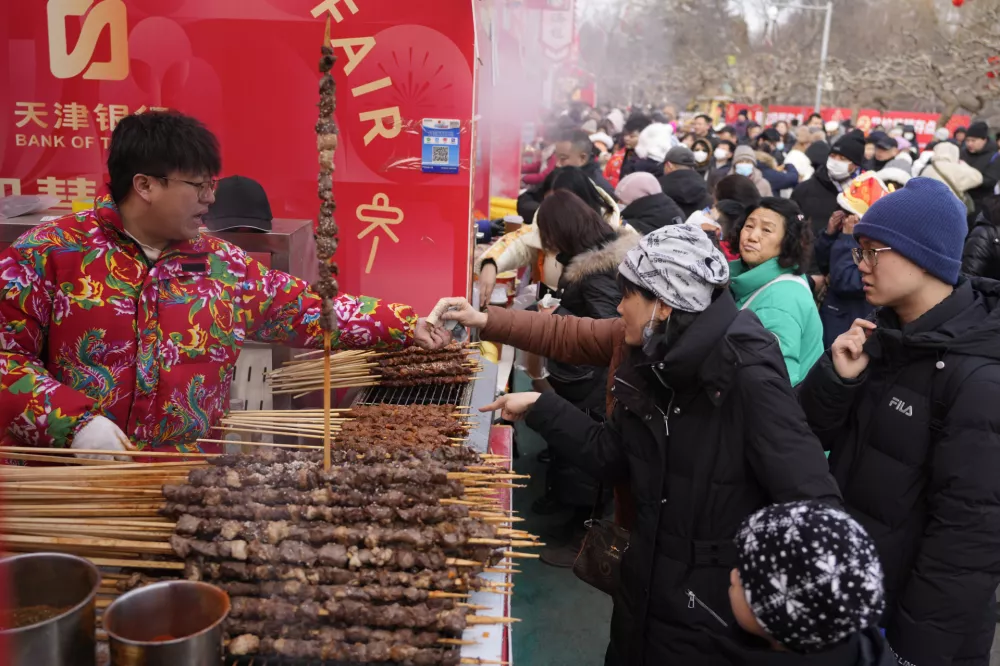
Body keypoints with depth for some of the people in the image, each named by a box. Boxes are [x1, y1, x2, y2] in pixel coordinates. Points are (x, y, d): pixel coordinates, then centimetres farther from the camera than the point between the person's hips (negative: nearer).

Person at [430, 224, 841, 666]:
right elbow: (610, 456, 5)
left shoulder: (747, 375, -25)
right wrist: (539, 408, 1)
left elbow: (815, 507, -26)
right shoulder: (649, 358, -3)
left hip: (711, 608, -7)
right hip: (644, 581, 7)